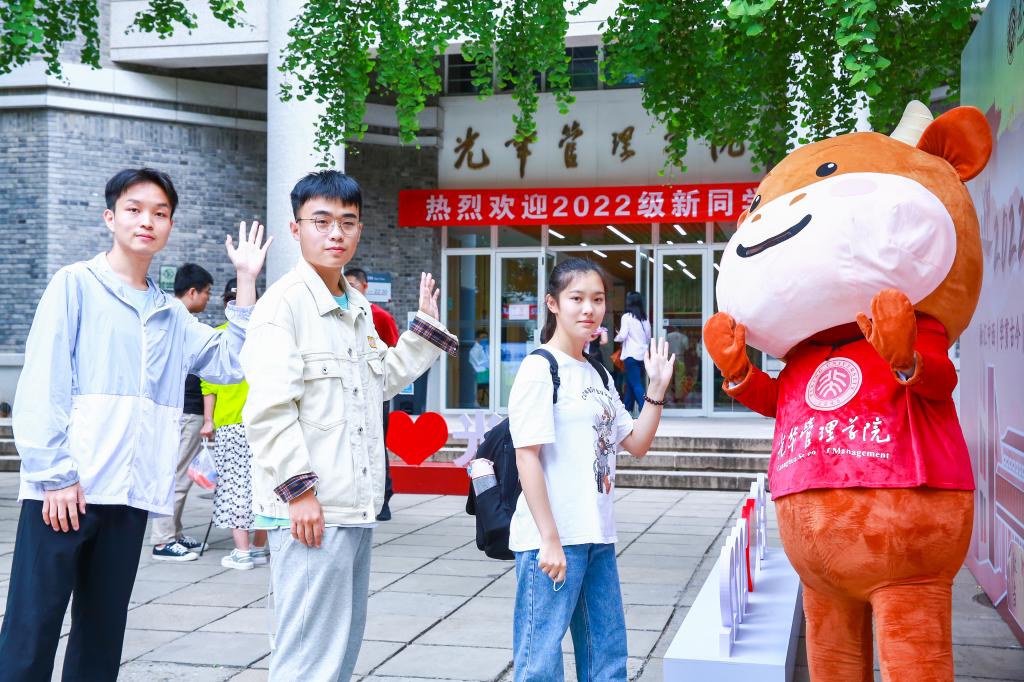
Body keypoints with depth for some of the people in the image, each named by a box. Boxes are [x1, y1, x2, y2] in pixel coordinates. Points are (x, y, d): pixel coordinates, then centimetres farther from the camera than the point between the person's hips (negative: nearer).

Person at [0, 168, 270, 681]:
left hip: (130, 494, 5)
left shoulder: (171, 315, 18)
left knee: (103, 634, 10)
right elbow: (42, 386, -5)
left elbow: (230, 363, 11)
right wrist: (54, 473, -13)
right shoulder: (76, 284, 2)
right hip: (62, 488, -5)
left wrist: (246, 280, 9)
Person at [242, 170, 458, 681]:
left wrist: (426, 327, 26)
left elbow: (383, 380, 28)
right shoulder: (284, 303, -11)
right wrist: (298, 490, -20)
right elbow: (267, 410, -18)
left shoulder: (357, 307, 15)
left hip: (357, 506, 9)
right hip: (310, 509, -9)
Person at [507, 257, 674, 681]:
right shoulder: (540, 369, -10)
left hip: (598, 536, 8)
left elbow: (637, 444, 17)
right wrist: (549, 539, -18)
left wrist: (657, 387, 6)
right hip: (552, 539, -8)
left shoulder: (597, 375, 14)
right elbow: (527, 457, -15)